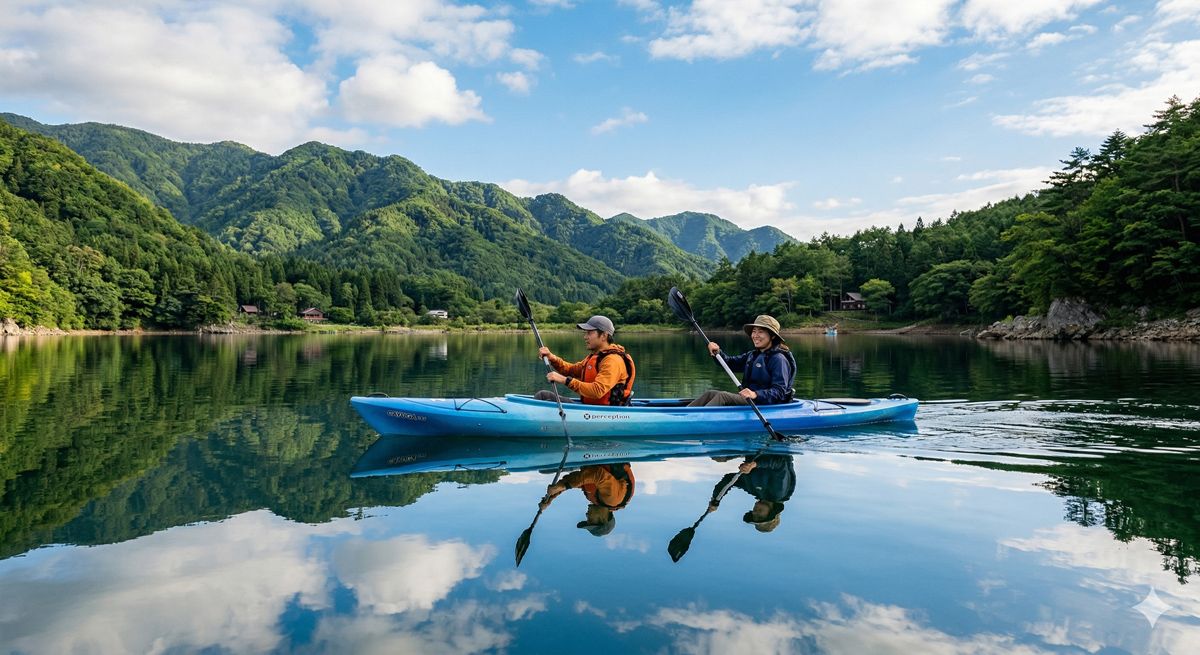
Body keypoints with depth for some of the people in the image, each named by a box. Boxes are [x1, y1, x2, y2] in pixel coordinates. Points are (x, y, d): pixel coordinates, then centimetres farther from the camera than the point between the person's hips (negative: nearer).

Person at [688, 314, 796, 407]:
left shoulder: (778, 359, -10)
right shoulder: (752, 355, 18)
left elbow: (780, 392, -19)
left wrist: (756, 394, -35)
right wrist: (718, 353, -3)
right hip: (747, 400, 8)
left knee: (723, 396, -26)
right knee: (710, 393, -8)